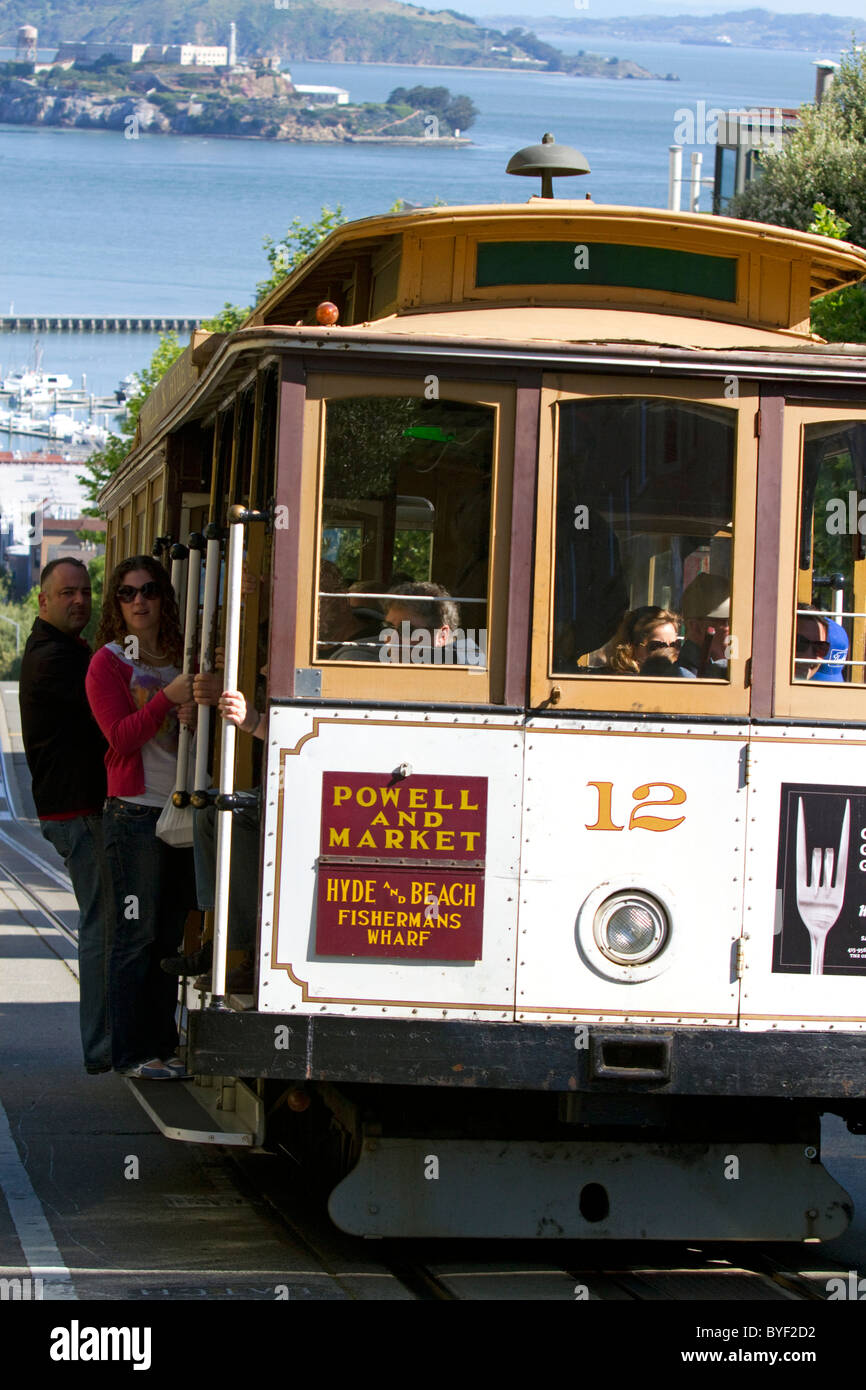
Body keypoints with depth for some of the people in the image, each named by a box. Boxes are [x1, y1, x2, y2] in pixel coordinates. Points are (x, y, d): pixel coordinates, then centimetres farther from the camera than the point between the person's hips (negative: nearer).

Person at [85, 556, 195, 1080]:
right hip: (136, 813, -6)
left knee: (172, 933, 8)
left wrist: (196, 715, -1)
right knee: (139, 934, -6)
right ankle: (133, 1052, -3)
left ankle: (162, 1043, 14)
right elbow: (122, 735, -13)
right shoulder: (109, 663, -3)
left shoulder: (178, 660, 16)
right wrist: (168, 698, -22)